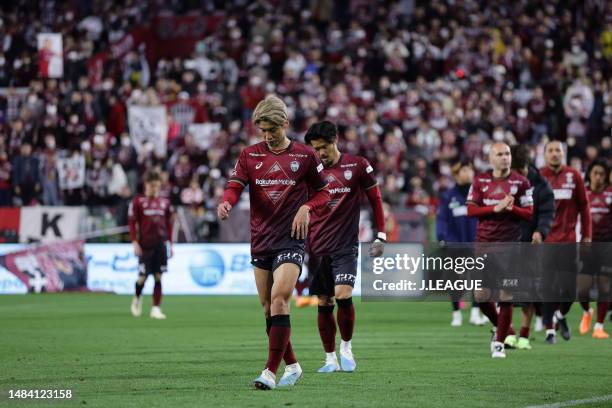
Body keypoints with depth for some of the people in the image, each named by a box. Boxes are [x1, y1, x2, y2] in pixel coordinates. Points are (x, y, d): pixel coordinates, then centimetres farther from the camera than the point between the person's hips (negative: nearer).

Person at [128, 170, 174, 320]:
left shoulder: (165, 203, 10)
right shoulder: (138, 202, 1)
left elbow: (169, 224, 15)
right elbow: (132, 223, 0)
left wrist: (170, 243, 11)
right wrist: (135, 242, -8)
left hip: (160, 244, 2)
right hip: (145, 245, -2)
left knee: (158, 277, -3)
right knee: (143, 276, -4)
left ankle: (156, 308, 1)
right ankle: (137, 298, 26)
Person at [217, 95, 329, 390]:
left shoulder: (305, 155, 1)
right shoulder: (250, 156, 6)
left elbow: (323, 191, 9)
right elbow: (235, 185, -5)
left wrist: (307, 207, -11)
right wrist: (227, 202, -28)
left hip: (290, 239, -4)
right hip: (260, 241, 4)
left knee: (279, 299, -20)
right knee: (268, 307, 9)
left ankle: (271, 372, -21)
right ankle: (292, 365, 25)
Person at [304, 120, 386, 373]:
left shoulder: (358, 166, -1)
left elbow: (375, 199, 5)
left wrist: (380, 237, 2)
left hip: (346, 246, -3)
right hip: (318, 248, 3)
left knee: (343, 296, -19)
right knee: (324, 304, 4)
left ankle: (346, 348, 1)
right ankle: (330, 359, 14)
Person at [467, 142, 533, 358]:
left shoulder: (521, 182, 1)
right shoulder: (480, 181, 7)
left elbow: (530, 214, 1)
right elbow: (471, 210, -1)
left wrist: (512, 208, -17)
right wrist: (496, 208, -13)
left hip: (509, 243, -2)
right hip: (484, 243, 2)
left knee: (505, 296, -6)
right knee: (481, 295, 2)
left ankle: (499, 342, 5)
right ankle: (501, 327, 27)